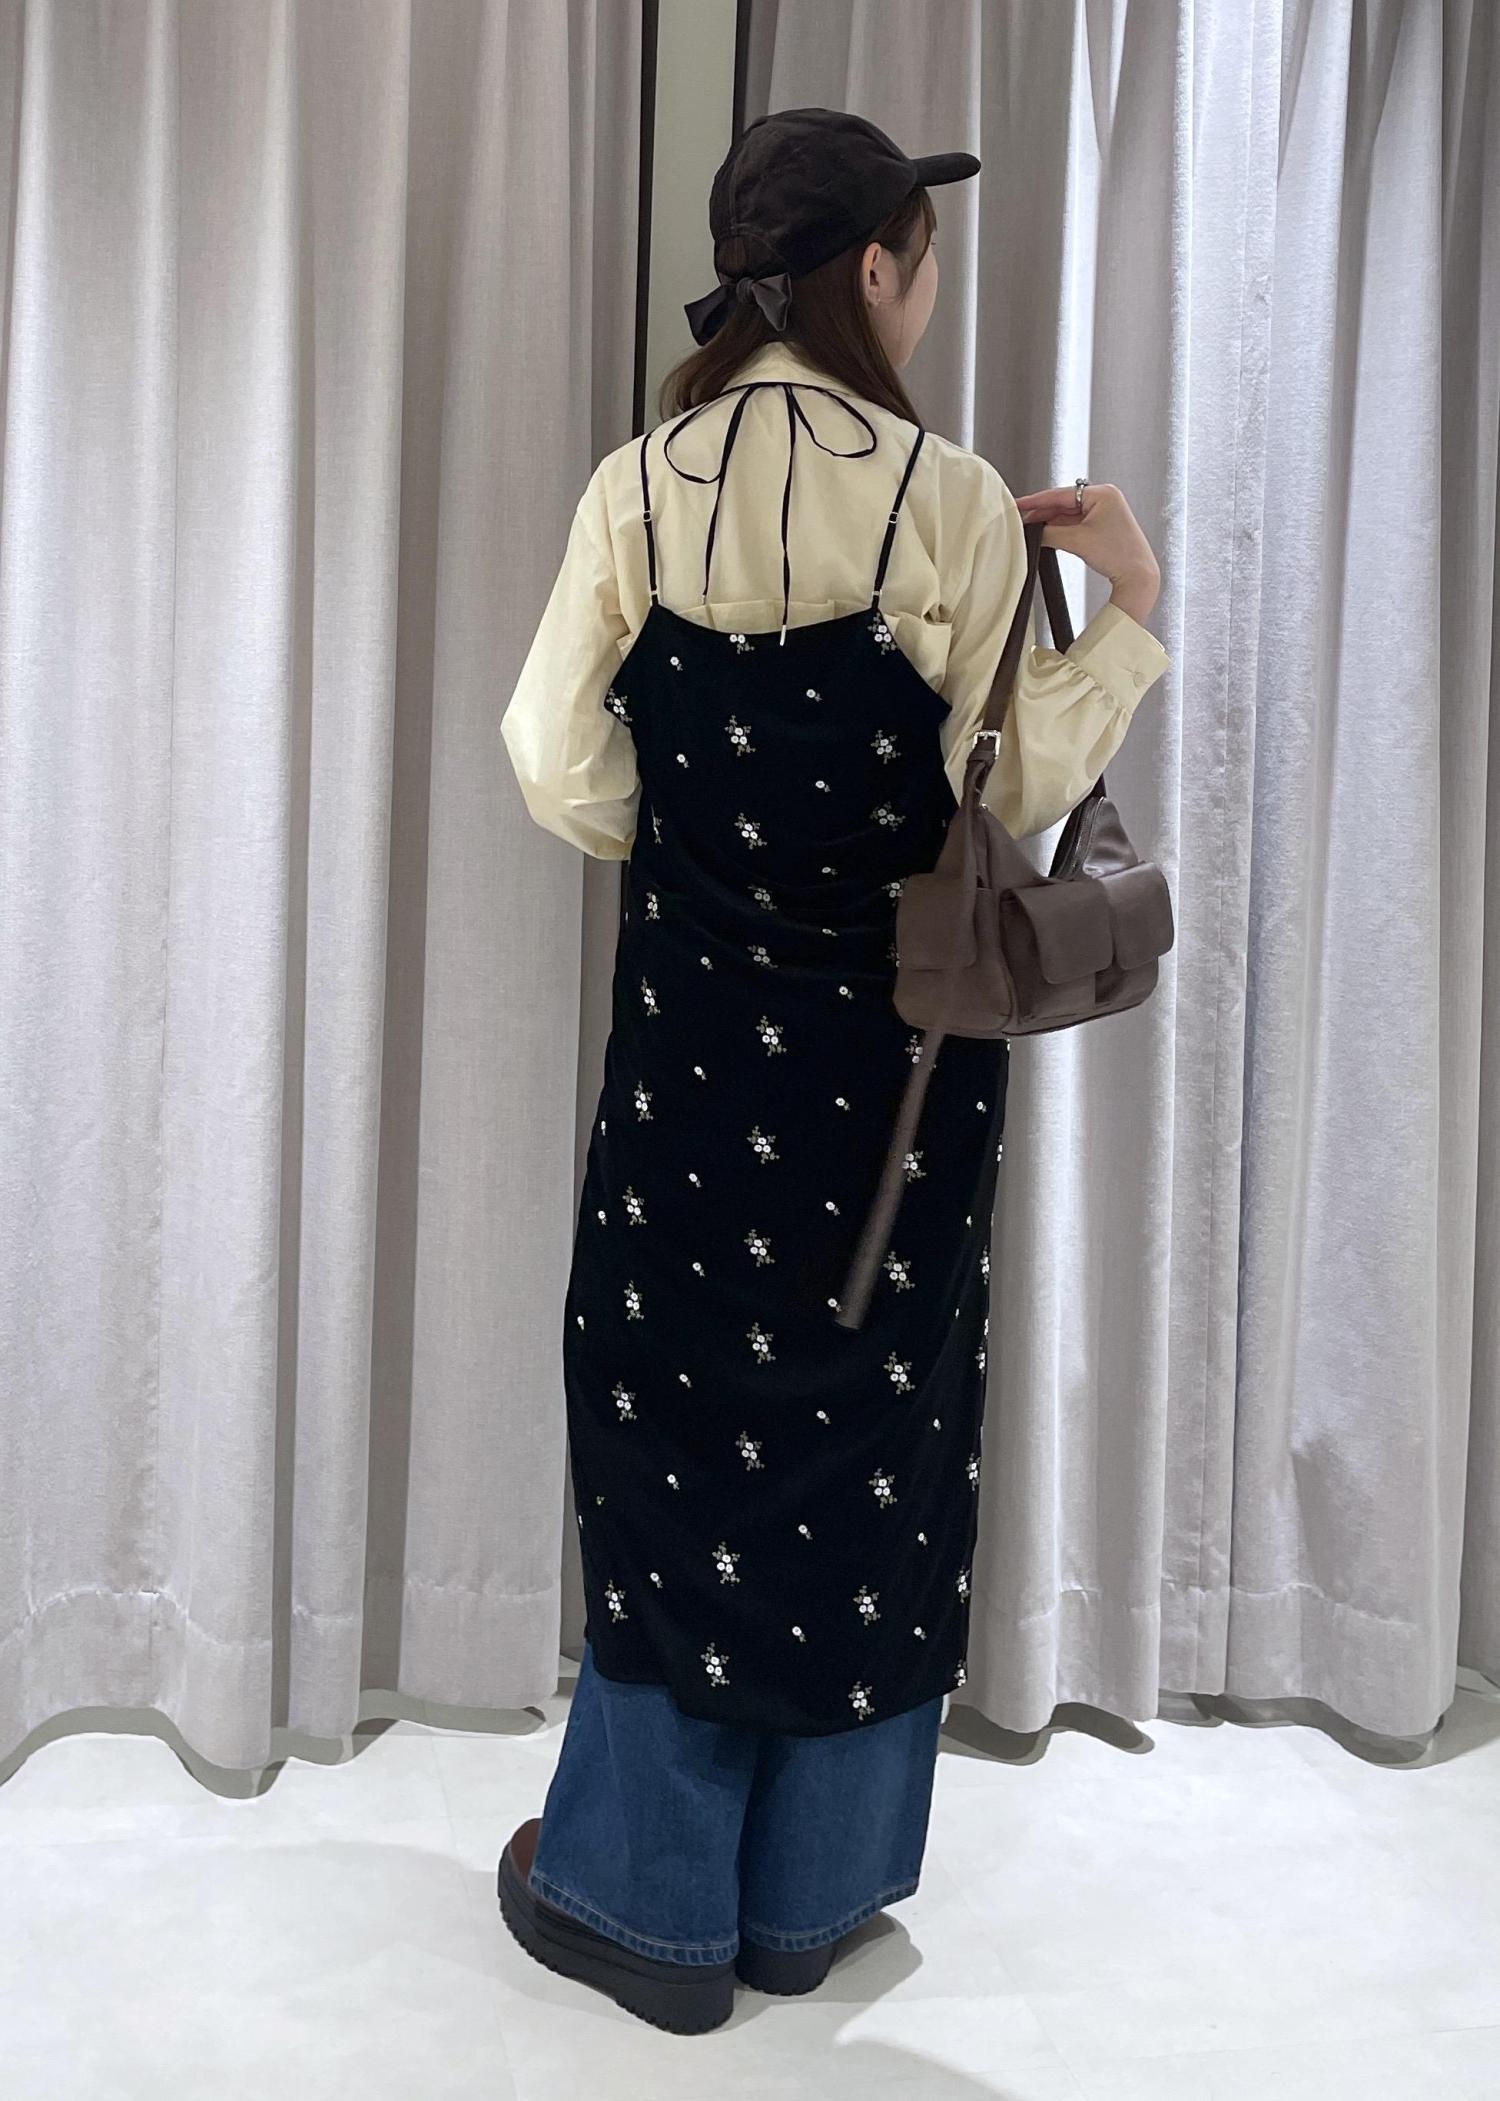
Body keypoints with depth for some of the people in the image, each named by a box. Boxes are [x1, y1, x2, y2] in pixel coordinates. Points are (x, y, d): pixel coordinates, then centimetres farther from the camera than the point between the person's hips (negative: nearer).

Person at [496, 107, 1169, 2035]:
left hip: (695, 1023, 1)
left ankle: (643, 1891, 23)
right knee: (871, 1421, 13)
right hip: (896, 1041, -1)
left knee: (678, 1408, 13)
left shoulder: (636, 489, -4)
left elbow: (563, 773, -5)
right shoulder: (954, 501, -9)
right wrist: (1126, 605, 3)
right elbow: (1020, 788, -8)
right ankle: (807, 1894, 28)